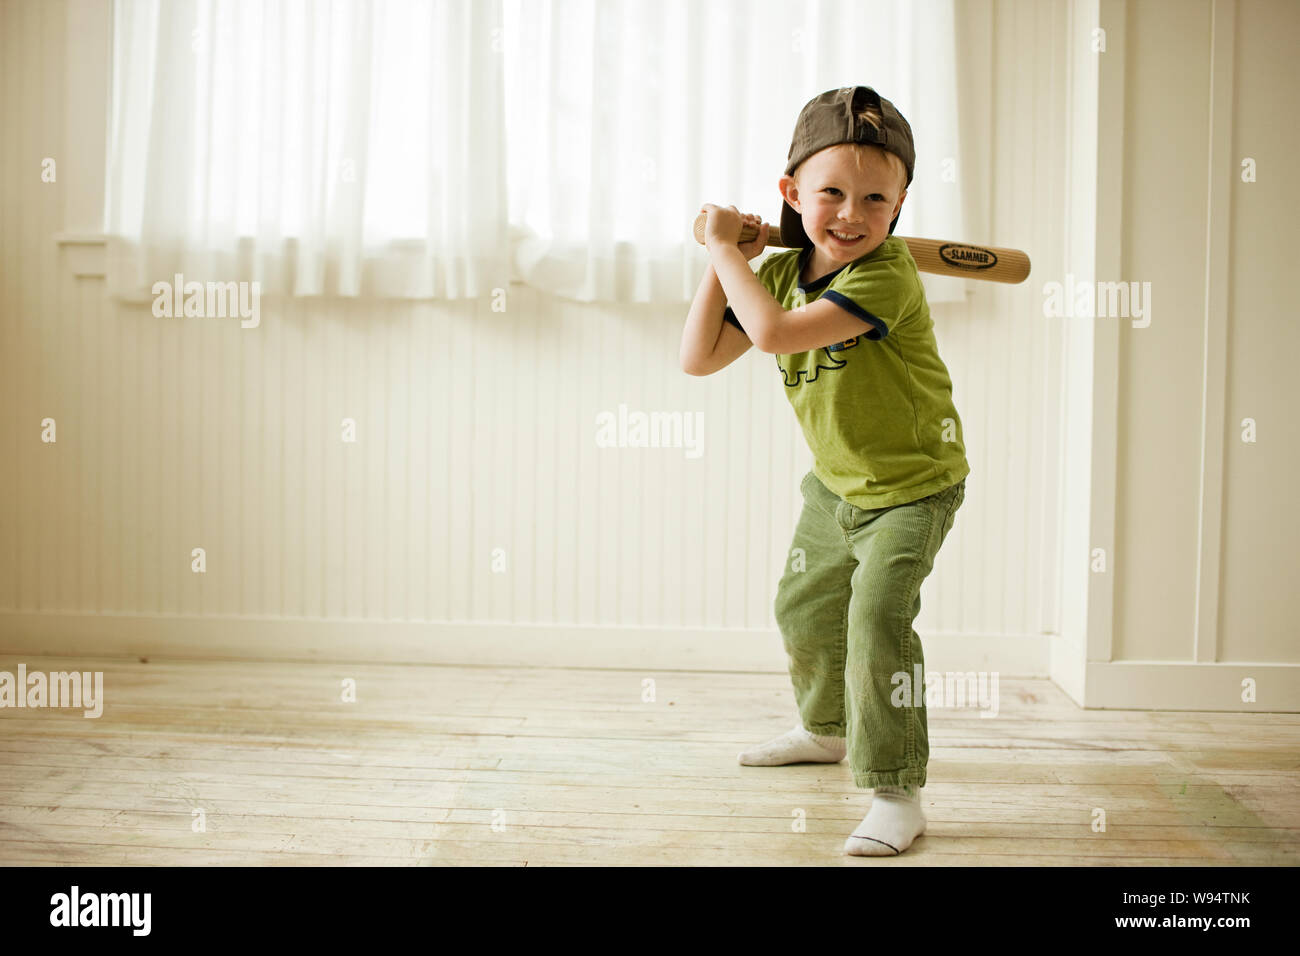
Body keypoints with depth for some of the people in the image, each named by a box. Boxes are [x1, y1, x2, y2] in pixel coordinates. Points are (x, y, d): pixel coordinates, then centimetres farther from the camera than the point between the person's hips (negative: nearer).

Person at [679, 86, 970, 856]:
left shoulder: (887, 275, -29)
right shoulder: (780, 273, -5)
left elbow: (777, 333, -39)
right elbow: (699, 359, -8)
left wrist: (726, 249, -25)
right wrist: (727, 261, -13)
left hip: (913, 484, -8)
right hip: (836, 482, 8)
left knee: (877, 621, -21)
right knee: (804, 606, 23)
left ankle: (897, 794, -9)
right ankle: (829, 728, 49)